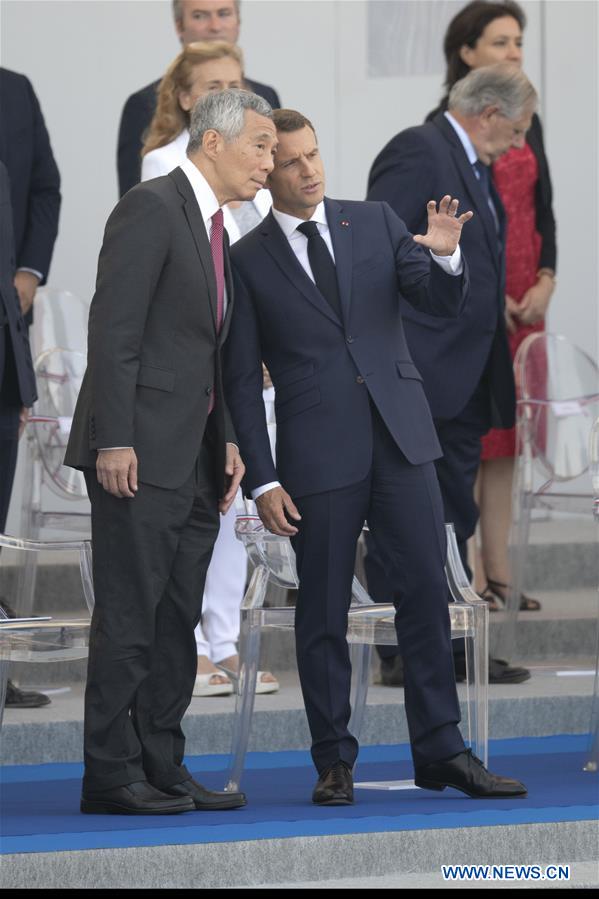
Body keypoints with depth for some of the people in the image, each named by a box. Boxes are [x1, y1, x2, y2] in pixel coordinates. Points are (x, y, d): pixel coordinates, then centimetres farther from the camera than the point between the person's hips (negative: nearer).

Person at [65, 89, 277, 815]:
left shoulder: (210, 225, 18)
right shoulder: (151, 209, -10)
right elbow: (113, 329, -16)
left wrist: (226, 439, 10)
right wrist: (114, 440, -21)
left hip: (193, 459, 9)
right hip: (140, 454, -9)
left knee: (176, 620, 10)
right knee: (128, 616, -6)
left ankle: (160, 768, 14)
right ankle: (111, 775, -3)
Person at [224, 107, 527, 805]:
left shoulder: (375, 223, 9)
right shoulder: (247, 262, 1)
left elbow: (442, 304, 4)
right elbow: (241, 381, 0)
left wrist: (445, 256, -19)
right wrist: (261, 481, -6)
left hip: (400, 438, 2)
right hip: (317, 453, -2)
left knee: (427, 591, 0)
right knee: (323, 611, 2)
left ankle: (440, 751, 7)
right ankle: (334, 762, 11)